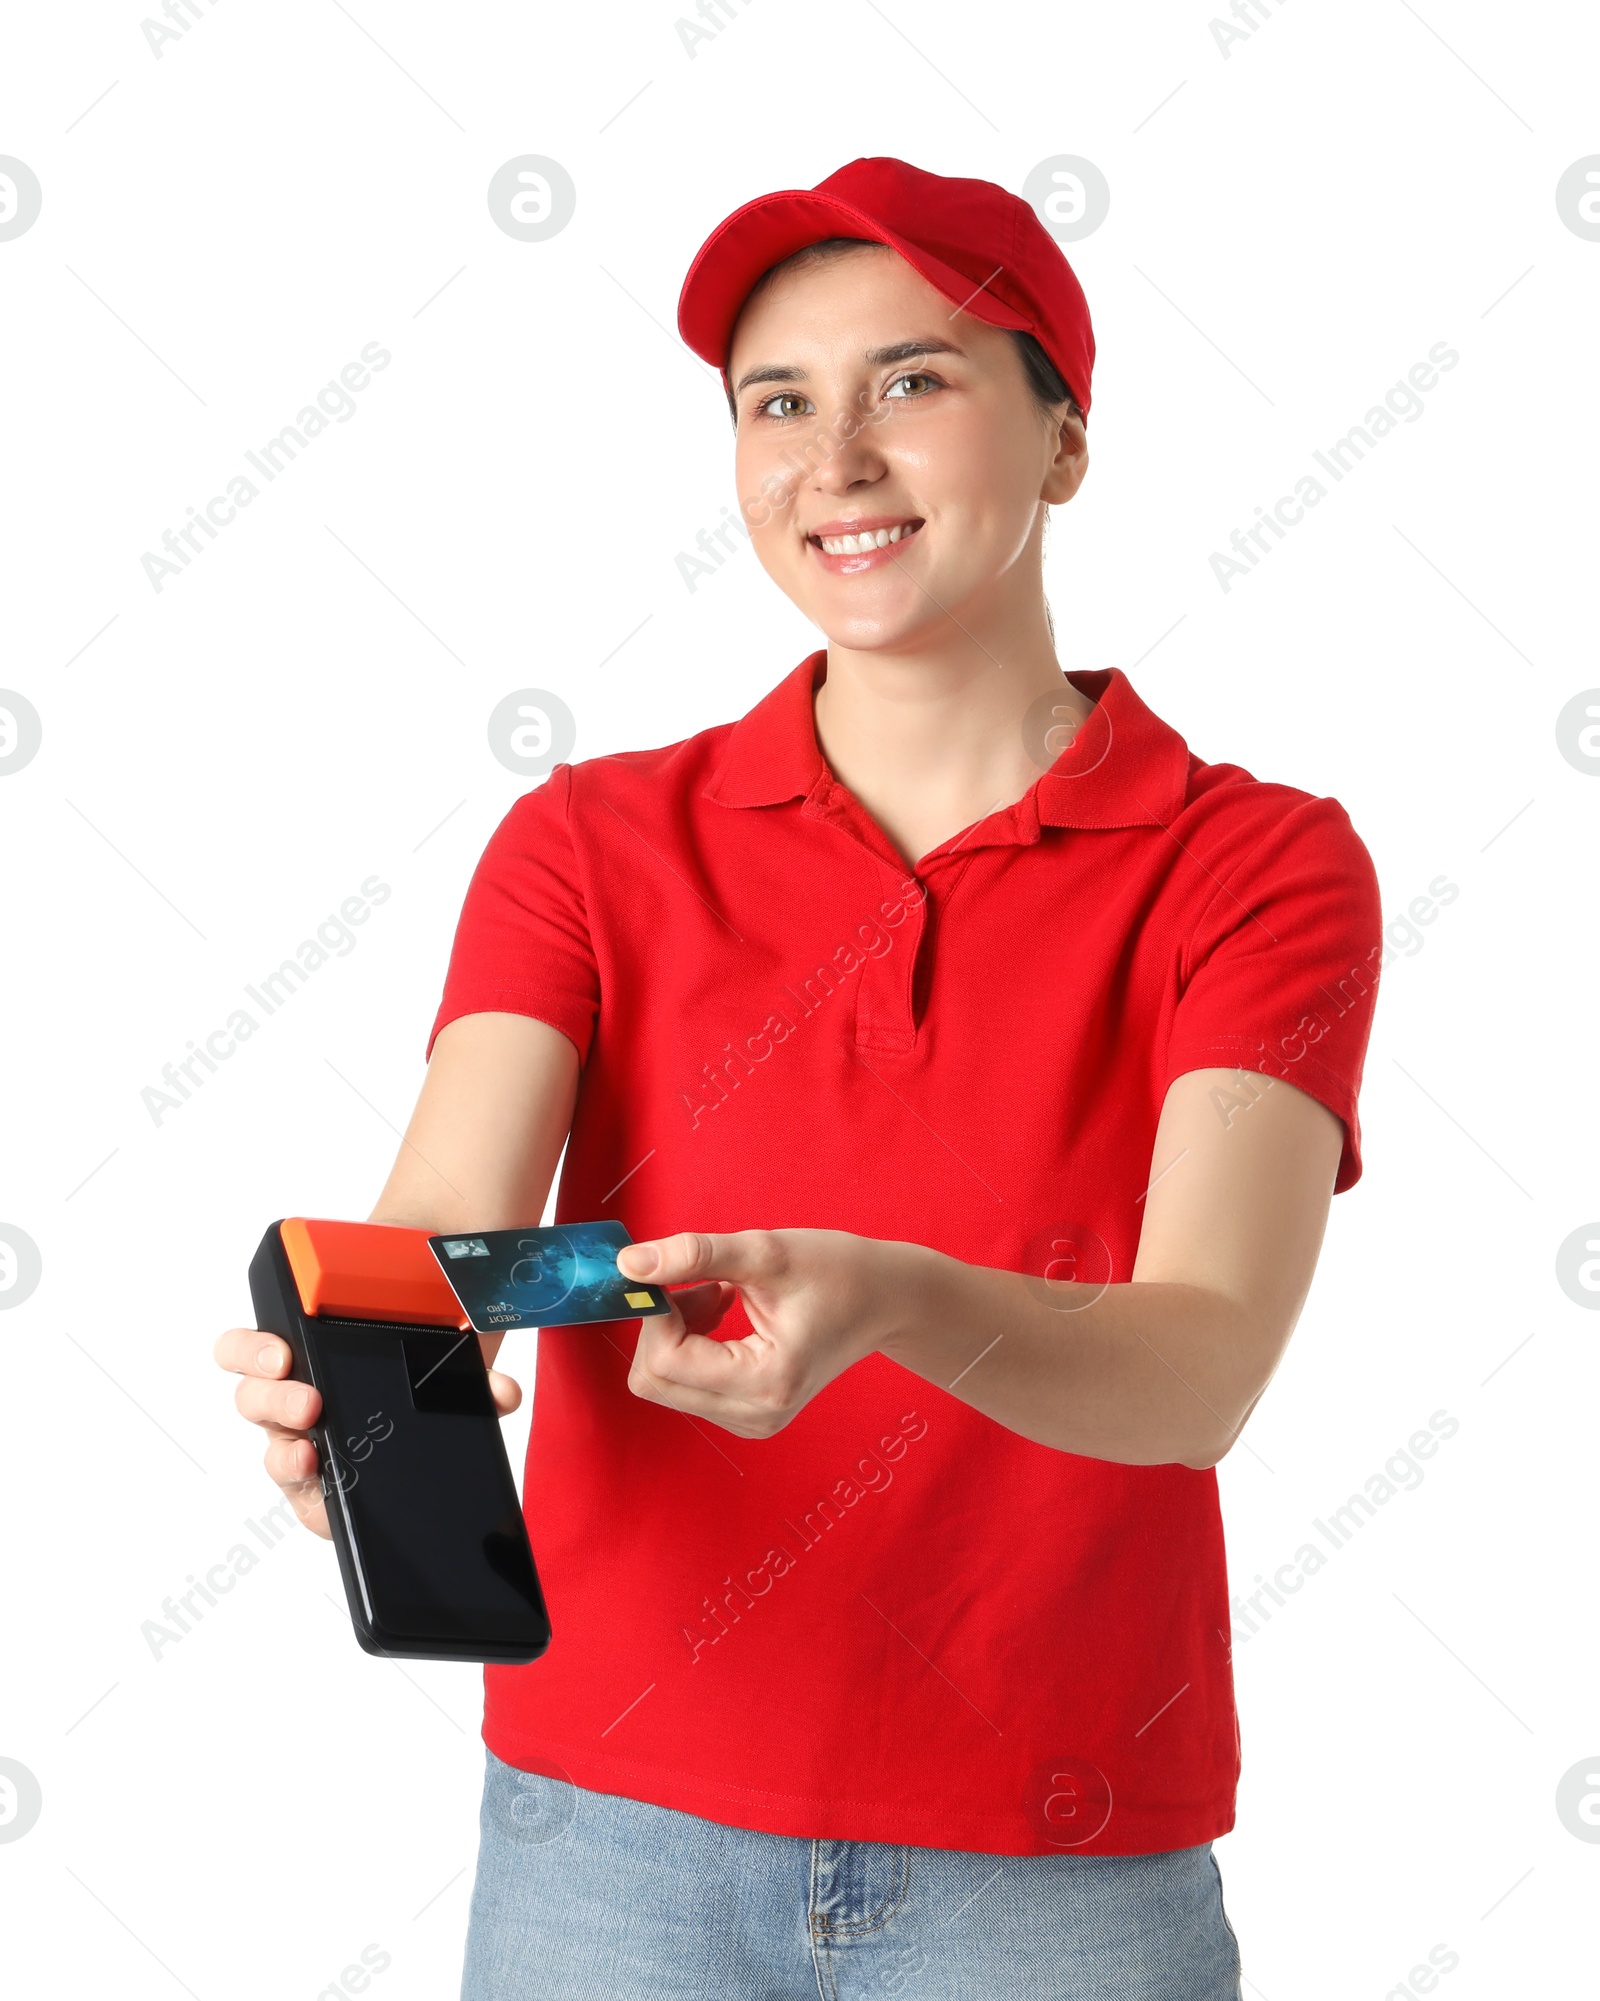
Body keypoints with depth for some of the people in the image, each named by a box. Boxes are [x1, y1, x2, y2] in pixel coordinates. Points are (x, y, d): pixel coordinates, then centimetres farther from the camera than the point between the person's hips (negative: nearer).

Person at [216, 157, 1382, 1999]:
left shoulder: (1258, 866, -4)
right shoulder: (593, 842, 2)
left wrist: (889, 1297, -37)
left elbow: (1203, 1364, -17)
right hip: (613, 1830, 1)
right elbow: (445, 1219, -13)